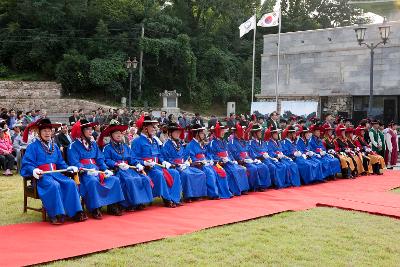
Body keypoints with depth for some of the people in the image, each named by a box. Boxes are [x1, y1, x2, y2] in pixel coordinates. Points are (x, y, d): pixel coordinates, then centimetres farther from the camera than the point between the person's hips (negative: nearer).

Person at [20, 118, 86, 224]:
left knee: (71, 183, -18)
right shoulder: (33, 147, 1)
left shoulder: (55, 146, 20)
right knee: (54, 185, -35)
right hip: (41, 175, -6)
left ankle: (75, 212, -18)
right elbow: (27, 164, -8)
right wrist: (34, 170, -29)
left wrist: (68, 168, 1)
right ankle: (56, 215, -32)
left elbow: (60, 163, 20)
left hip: (56, 174, 6)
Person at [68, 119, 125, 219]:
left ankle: (112, 206, -8)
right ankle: (95, 209, -30)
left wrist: (105, 169, -2)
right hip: (83, 172, -6)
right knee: (93, 181, -37)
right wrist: (87, 170, -24)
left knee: (114, 179, -12)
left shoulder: (93, 144, 19)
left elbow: (100, 159, 16)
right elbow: (74, 163, -11)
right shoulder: (74, 145, -1)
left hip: (96, 169, 6)